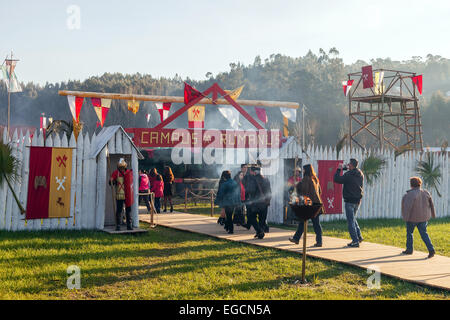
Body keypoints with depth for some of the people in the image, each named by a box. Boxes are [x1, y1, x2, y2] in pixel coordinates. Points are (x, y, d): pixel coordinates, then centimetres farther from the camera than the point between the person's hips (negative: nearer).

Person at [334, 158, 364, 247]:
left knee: (351, 221, -2)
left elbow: (336, 179, -17)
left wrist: (339, 169, -5)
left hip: (350, 201, -7)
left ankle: (355, 241, -3)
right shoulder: (360, 174, 4)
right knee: (353, 218, 24)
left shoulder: (348, 175, -18)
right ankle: (359, 236, 20)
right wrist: (348, 169, 17)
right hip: (358, 200, 8)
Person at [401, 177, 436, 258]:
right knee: (424, 234, 7)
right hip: (423, 217, 5)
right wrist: (433, 214, 17)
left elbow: (408, 206, -22)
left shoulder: (411, 194, -18)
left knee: (409, 232, 14)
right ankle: (431, 250, -8)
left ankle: (409, 250, 23)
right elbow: (431, 204, 6)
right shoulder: (426, 193, 0)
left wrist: (406, 217, -16)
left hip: (413, 217, -5)